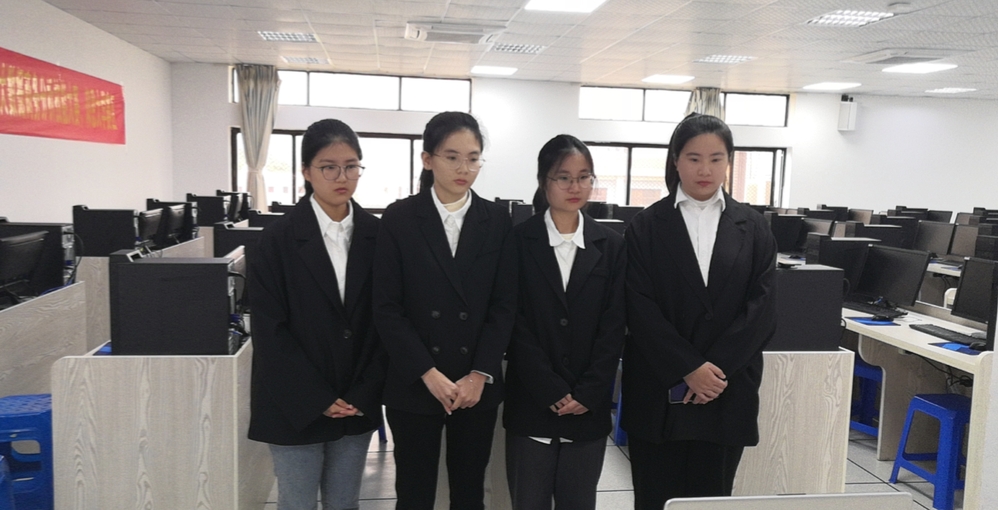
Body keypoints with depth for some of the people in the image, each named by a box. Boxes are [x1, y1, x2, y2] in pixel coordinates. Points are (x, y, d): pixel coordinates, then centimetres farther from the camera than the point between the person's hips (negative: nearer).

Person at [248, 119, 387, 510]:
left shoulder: (376, 235, 1)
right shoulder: (279, 239, -7)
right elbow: (270, 330, -9)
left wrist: (363, 394, -7)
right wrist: (318, 400, -13)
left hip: (357, 404, 3)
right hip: (297, 407, -2)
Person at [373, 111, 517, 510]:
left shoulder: (496, 221, 3)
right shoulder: (399, 219, -3)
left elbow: (504, 305, 1)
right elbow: (387, 308, -6)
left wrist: (480, 375, -9)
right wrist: (429, 374, -13)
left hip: (477, 386, 2)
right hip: (414, 385, -1)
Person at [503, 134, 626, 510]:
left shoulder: (611, 246, 6)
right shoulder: (518, 241, -1)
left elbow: (613, 327, 1)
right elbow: (515, 324, -6)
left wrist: (587, 394, -8)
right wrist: (552, 392, -11)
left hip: (590, 407, 2)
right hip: (531, 404, -2)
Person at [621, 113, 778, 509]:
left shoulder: (753, 228, 7)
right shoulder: (647, 226, 2)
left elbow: (762, 308, -2)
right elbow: (640, 308, -6)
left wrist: (715, 369, -12)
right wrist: (688, 368, -15)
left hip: (727, 394, 1)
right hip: (658, 392, -1)